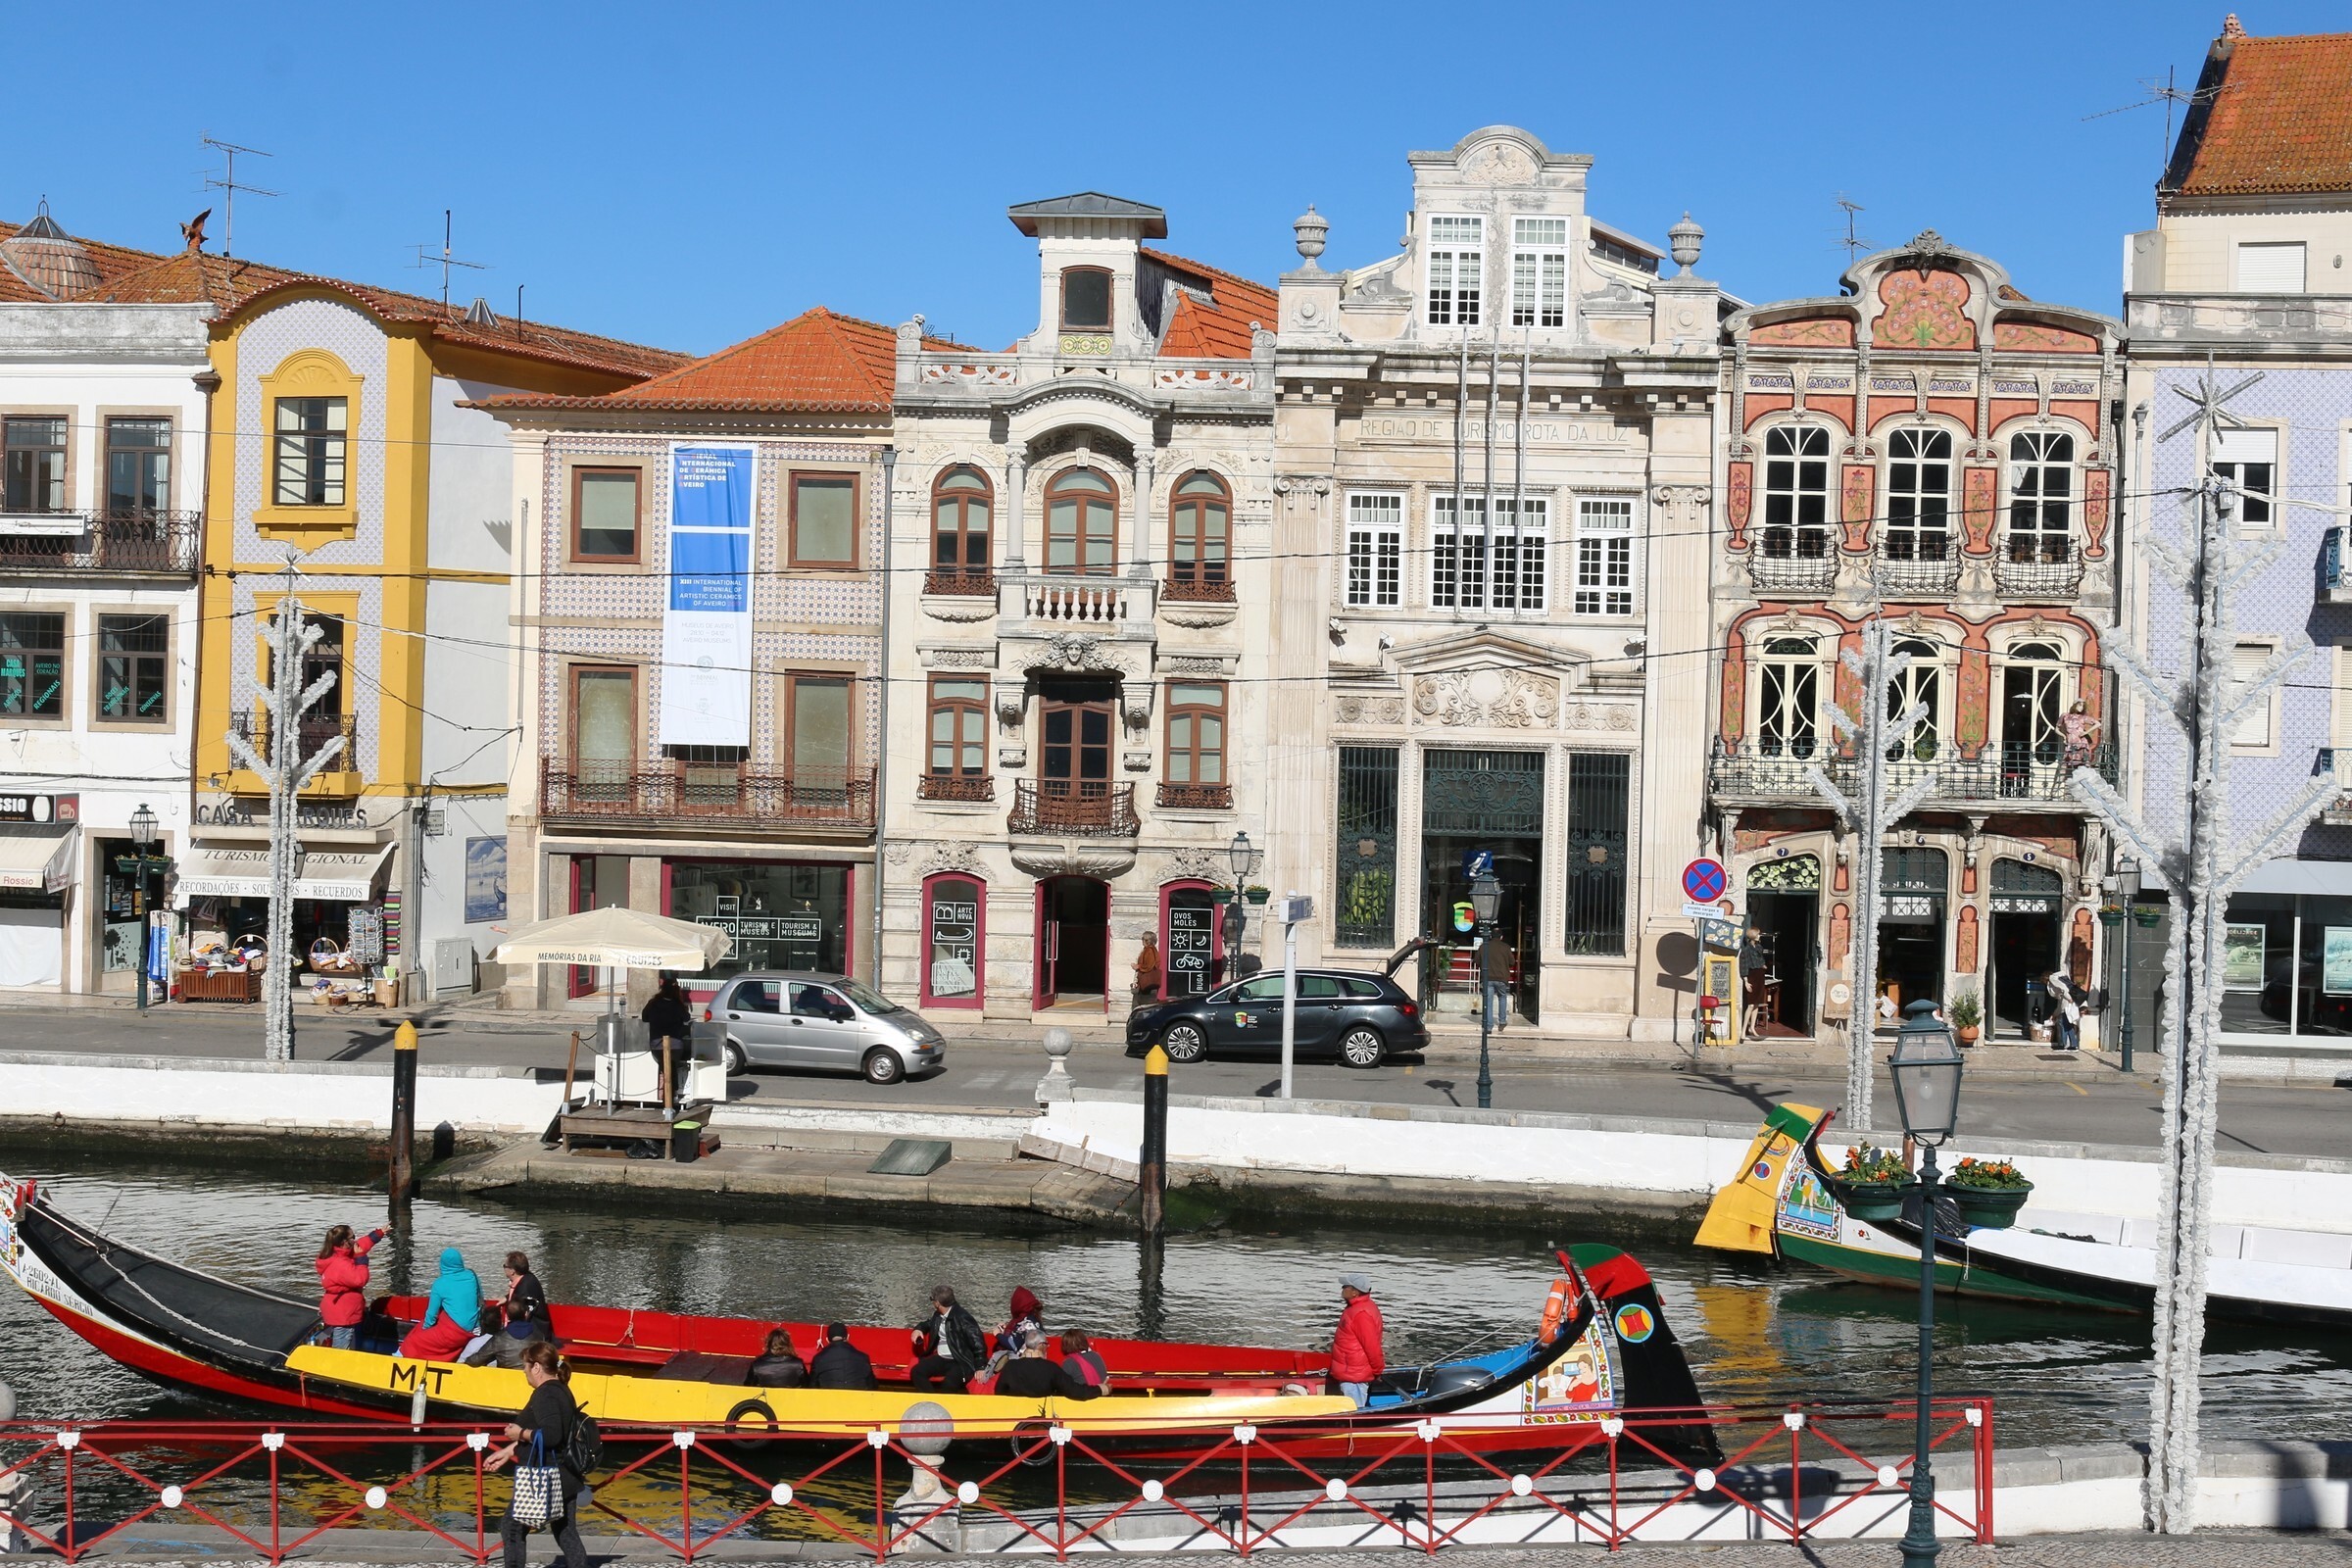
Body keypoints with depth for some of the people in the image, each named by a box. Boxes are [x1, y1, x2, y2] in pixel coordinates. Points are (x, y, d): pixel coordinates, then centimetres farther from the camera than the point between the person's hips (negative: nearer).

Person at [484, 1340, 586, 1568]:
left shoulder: (545, 1394, -17)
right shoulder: (561, 1391, 14)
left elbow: (550, 1435, -30)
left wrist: (520, 1433, -16)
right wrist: (508, 1452, 22)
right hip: (566, 1478, 10)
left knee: (512, 1527, 4)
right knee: (566, 1534, 11)